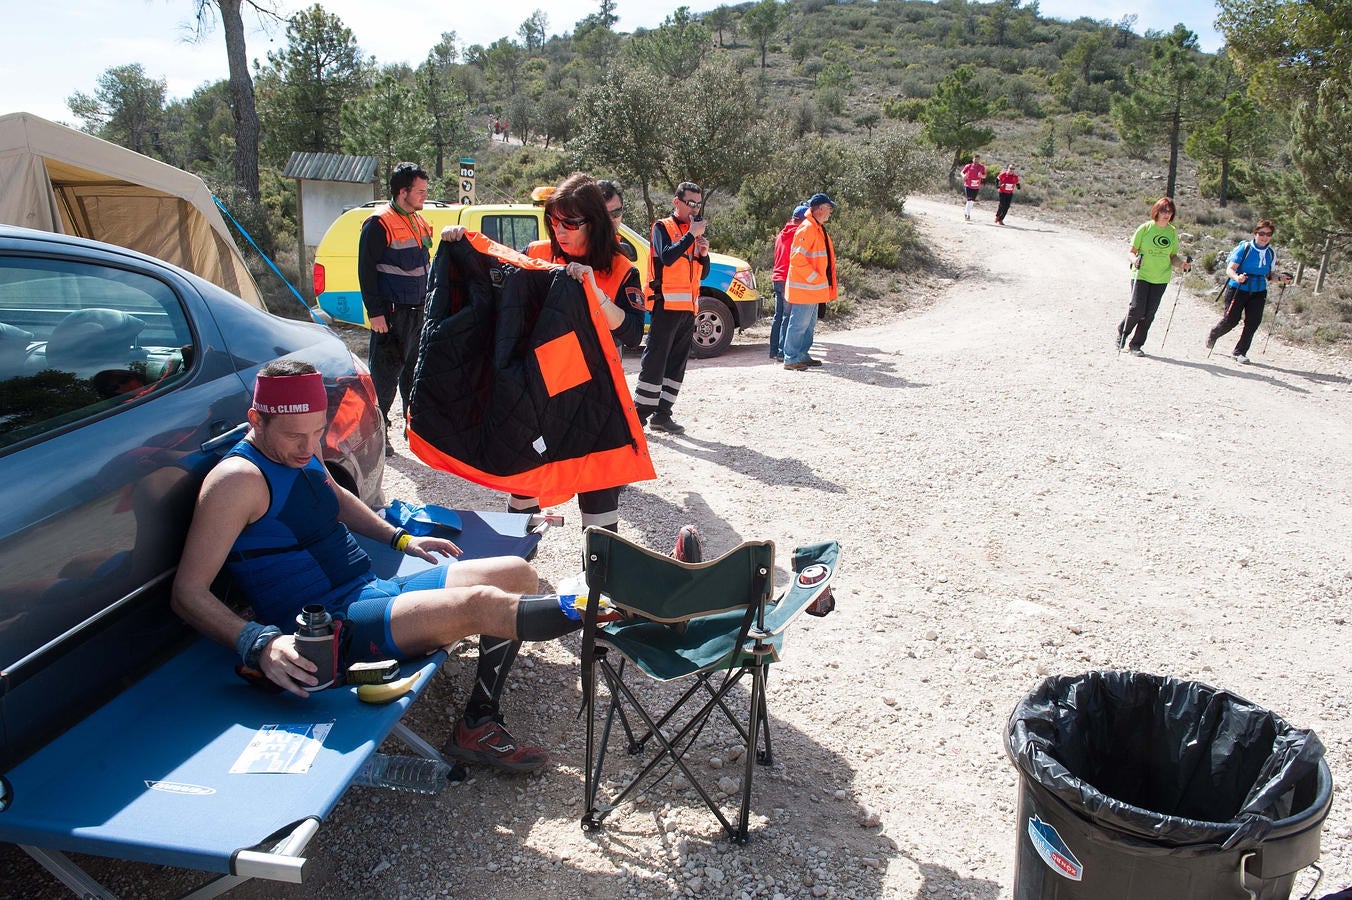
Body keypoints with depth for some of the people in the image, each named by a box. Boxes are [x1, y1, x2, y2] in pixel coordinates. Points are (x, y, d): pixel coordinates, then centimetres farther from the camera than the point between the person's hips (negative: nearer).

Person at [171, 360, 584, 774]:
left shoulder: (300, 450, 11)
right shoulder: (238, 479, -15)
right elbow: (188, 593, -18)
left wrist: (399, 538, 25)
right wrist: (260, 643, -31)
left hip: (373, 589, 10)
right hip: (331, 629, -10)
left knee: (517, 574, 5)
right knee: (481, 604, -30)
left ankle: (478, 725, 1)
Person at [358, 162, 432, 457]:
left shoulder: (419, 223, 14)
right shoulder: (379, 224, -11)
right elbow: (366, 271, -13)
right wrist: (375, 312, -16)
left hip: (418, 312, 8)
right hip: (391, 314, -8)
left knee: (416, 370, 14)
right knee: (386, 374, -2)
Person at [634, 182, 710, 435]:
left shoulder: (693, 232, 20)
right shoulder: (663, 227, 1)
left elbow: (702, 274, 19)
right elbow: (667, 257, -19)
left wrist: (704, 253, 1)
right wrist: (691, 235, -15)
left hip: (688, 307, 7)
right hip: (666, 304, -7)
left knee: (677, 363, 7)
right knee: (655, 360, -8)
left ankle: (662, 414, 12)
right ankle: (640, 413, -5)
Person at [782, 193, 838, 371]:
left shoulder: (819, 229, 17)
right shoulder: (807, 229, -17)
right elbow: (797, 258, -24)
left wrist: (822, 281, 17)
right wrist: (814, 277, -21)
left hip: (813, 289, 11)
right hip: (804, 288, -11)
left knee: (809, 324, 16)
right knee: (799, 324, -6)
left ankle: (802, 356, 25)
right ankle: (791, 359, -2)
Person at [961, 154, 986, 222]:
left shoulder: (982, 167, 0)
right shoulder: (968, 166, -4)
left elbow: (984, 176, 4)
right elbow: (962, 172, 5)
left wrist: (981, 175, -20)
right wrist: (964, 175, -18)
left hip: (976, 187, 3)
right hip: (968, 186, -3)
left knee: (972, 201, 11)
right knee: (969, 200, -13)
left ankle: (965, 209, 37)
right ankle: (968, 215, -8)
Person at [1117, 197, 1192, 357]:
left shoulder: (1173, 232, 8)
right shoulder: (1145, 228, -4)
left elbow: (1173, 257, 13)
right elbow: (1132, 252, -3)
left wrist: (1182, 264, -7)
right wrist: (1135, 260, -24)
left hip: (1161, 279, 4)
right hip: (1141, 276, -3)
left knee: (1149, 314, 2)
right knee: (1137, 310, -12)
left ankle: (1136, 344, 15)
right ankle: (1122, 330, 18)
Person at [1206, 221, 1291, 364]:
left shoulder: (1271, 253, 7)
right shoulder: (1245, 248, -9)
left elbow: (1268, 274, 17)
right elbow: (1230, 269, -14)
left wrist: (1279, 279, -2)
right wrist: (1237, 277, -34)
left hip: (1258, 292, 4)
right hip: (1237, 289, -4)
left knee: (1253, 322, -5)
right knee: (1231, 319, -6)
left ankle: (1240, 352, 9)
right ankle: (1213, 334, 27)